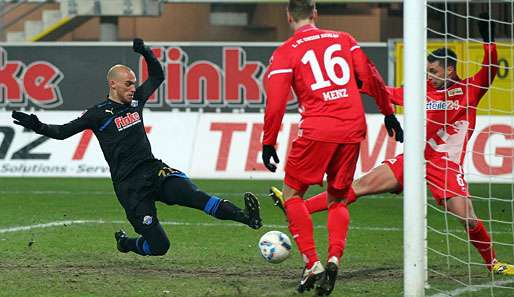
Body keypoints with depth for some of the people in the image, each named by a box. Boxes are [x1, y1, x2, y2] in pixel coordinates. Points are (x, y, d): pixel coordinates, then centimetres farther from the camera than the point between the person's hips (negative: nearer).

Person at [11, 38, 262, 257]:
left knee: (190, 193, -26)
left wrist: (146, 53, 10)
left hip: (154, 169, 5)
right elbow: (63, 132, -2)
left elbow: (157, 76, 27)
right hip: (129, 185, -5)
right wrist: (39, 127, -19)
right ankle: (125, 243, 27)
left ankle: (245, 217, -40)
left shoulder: (135, 101, 13)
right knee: (159, 246, -7)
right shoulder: (99, 114, -3)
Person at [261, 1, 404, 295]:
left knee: (292, 193, 11)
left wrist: (268, 143, 4)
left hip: (317, 131, -4)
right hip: (353, 129, 4)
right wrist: (389, 114, 21)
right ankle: (334, 259, -6)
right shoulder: (343, 39, 14)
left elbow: (276, 102, -2)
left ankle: (312, 264, -3)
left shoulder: (285, 53, 4)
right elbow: (371, 78, 12)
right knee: (338, 200, 18)